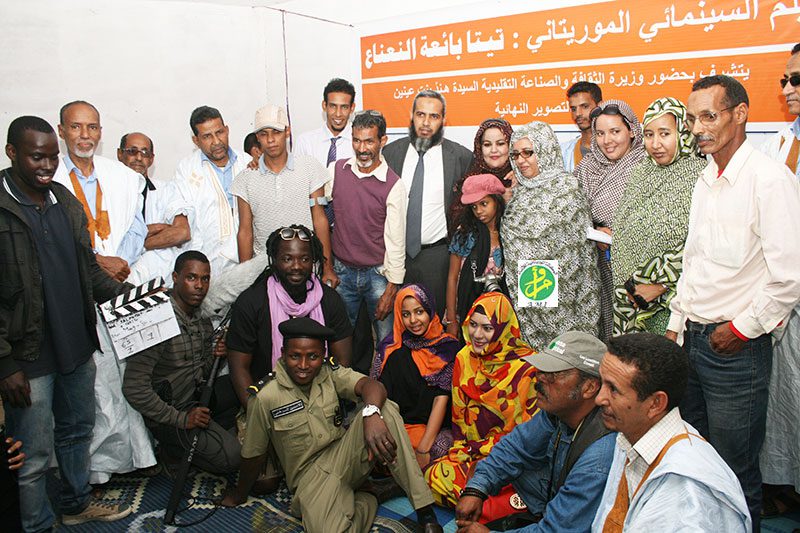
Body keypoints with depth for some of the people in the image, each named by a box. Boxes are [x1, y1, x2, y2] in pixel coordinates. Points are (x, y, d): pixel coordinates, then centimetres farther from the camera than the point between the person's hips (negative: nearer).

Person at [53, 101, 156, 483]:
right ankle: (104, 457, 10)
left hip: (123, 283, 3)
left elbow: (136, 225, 10)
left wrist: (122, 260, -7)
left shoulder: (122, 176, 13)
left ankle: (135, 448, 15)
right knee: (97, 373, -3)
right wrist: (98, 261, -11)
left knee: (132, 369, 3)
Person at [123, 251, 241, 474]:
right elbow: (134, 388, -24)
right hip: (168, 412, -8)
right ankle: (175, 450, 5)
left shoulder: (203, 317, 3)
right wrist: (181, 419, -21)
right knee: (232, 456, -19)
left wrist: (215, 356, -9)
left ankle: (212, 431, 5)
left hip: (199, 396, 8)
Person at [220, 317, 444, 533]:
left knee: (386, 408, -25)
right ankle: (364, 503, 0)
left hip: (345, 457, 3)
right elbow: (252, 454, 2)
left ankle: (425, 511, -22)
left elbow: (372, 385, -20)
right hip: (311, 474, -3)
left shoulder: (331, 374, -2)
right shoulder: (266, 399, -10)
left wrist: (371, 414, -42)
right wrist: (239, 495, 13)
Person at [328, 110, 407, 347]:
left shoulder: (393, 185, -10)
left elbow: (396, 240, -8)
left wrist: (392, 288, -9)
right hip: (341, 271, 3)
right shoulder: (336, 170, 1)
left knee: (387, 341, 6)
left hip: (377, 274, -3)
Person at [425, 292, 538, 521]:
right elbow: (459, 415, 11)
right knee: (433, 476, -21)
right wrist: (461, 449, -4)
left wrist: (476, 448, -13)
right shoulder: (464, 358, 4)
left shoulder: (525, 369, -14)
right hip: (472, 451, 7)